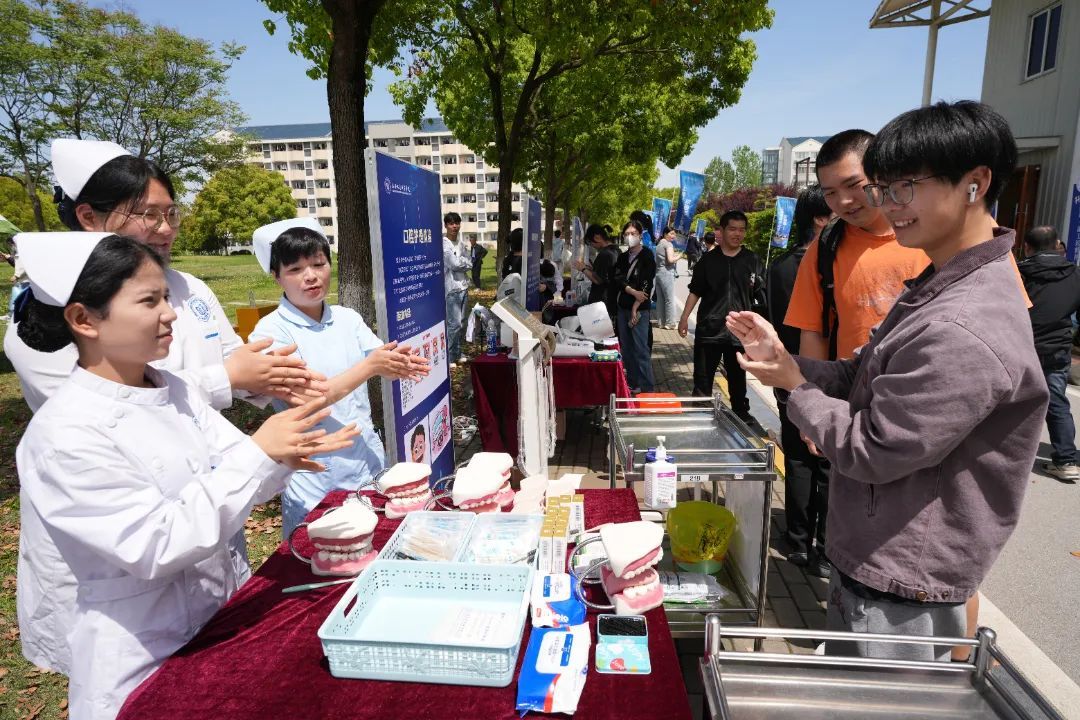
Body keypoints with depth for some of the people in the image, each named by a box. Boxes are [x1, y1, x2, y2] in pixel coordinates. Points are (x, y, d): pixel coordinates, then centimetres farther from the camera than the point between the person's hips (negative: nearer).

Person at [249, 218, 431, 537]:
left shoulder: (348, 318, 4)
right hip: (314, 475, -4)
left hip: (367, 456, 4)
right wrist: (369, 366, -26)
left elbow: (382, 368, -4)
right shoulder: (270, 331, -11)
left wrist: (400, 362, -27)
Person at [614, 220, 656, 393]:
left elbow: (646, 285, -10)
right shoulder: (622, 257, 13)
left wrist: (635, 308, -14)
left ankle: (647, 388, -5)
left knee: (641, 350, -9)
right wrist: (633, 291, -16)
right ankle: (632, 383, 18)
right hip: (622, 308, 6)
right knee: (626, 348, 9)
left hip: (639, 309, -6)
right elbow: (618, 279, 1)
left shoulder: (647, 257, -4)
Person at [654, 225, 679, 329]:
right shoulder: (668, 244, -9)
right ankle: (670, 323, -2)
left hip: (658, 273, 9)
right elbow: (671, 260, -20)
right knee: (670, 299, -4)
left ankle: (662, 322, 14)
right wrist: (679, 256, -3)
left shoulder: (659, 244, 17)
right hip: (667, 273, -9)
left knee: (660, 300, 9)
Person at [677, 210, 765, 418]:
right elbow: (695, 291, 8)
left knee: (738, 379, 13)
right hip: (708, 329, 0)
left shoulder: (752, 261, 4)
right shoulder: (708, 260, 4)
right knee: (702, 379, 5)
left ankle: (741, 416, 26)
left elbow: (762, 296, 3)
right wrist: (685, 317, -1)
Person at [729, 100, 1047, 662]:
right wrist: (782, 358, -6)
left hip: (902, 593, -9)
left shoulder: (965, 331, -30)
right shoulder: (939, 287, 4)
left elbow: (871, 451, -25)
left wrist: (795, 386, -11)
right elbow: (867, 381, 8)